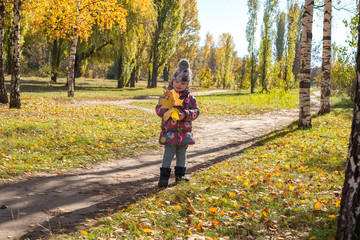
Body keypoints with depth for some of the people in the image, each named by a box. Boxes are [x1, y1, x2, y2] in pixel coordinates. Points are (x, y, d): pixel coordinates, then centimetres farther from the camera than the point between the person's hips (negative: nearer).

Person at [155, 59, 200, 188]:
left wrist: (186, 114, -18)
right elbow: (159, 108, -5)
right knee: (168, 154, -6)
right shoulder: (167, 95, -2)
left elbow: (196, 111, 1)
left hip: (185, 132, 3)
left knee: (182, 154, 14)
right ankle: (164, 177, -1)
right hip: (170, 131, -3)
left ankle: (180, 174, 28)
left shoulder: (190, 98, 4)